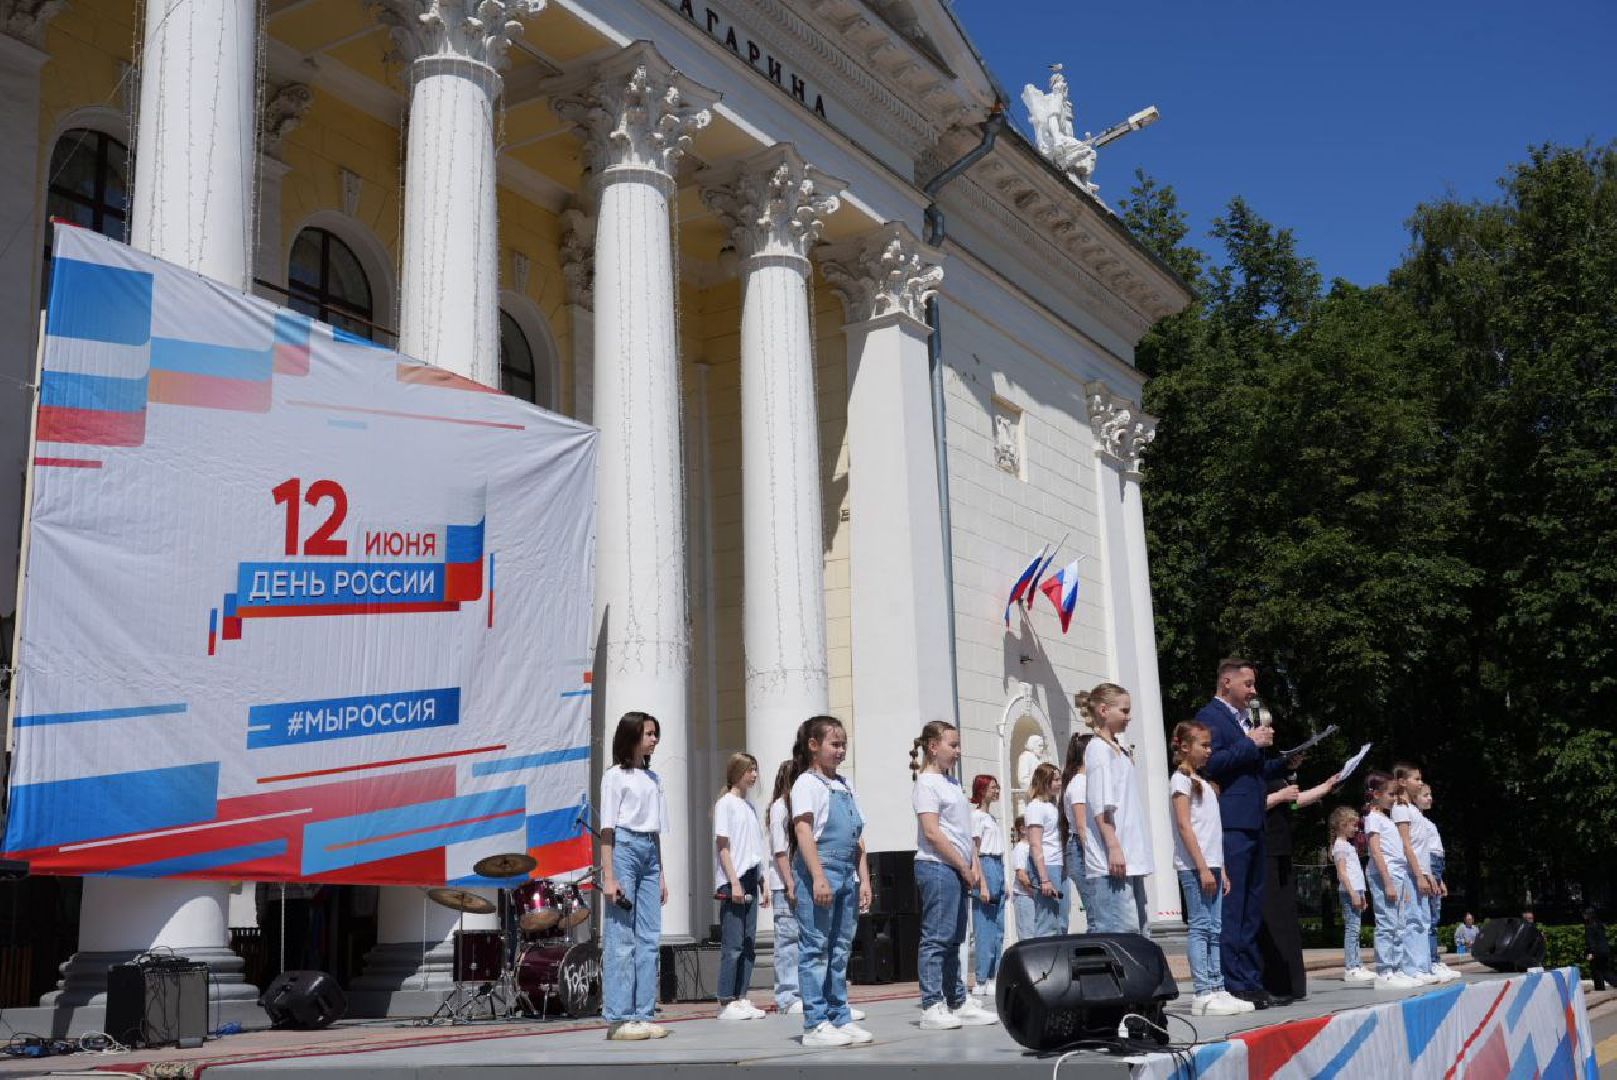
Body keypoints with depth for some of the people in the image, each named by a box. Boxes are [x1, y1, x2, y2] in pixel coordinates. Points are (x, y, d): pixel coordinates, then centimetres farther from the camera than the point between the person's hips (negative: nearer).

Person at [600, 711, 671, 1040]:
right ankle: (618, 1019, -4)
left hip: (649, 853, 7)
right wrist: (609, 877, -15)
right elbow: (607, 830, -8)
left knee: (649, 937, 5)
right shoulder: (615, 776, -3)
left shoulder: (653, 779, 18)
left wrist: (661, 875, 16)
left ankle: (644, 1015, 9)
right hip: (624, 848, -7)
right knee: (620, 937, -7)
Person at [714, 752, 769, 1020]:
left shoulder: (750, 806, 17)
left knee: (749, 944, 7)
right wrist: (734, 882, -16)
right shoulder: (726, 804, -5)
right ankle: (726, 1003, -3)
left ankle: (741, 998, 12)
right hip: (732, 882, -8)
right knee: (733, 945, -7)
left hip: (750, 881, 8)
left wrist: (762, 884, 15)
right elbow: (723, 847, -10)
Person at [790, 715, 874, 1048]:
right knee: (815, 949, -3)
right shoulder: (807, 783, -4)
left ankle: (840, 1018, 16)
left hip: (847, 875, 8)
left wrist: (864, 879, 12)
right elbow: (803, 830, -14)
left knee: (840, 949, 10)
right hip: (818, 871, -8)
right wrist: (818, 877, -21)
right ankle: (815, 1024, -1)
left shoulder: (845, 786, 18)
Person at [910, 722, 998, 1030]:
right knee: (937, 938, -8)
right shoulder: (926, 783, -8)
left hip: (959, 869, 9)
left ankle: (959, 1003, 17)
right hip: (937, 867, -9)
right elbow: (932, 832, -15)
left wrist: (975, 866, 7)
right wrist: (964, 867, -11)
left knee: (953, 939, 12)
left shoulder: (952, 782, 19)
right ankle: (932, 1007, -6)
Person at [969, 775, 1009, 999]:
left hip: (998, 868, 9)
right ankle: (981, 982, -3)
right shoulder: (976, 816, -7)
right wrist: (982, 884, -18)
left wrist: (1005, 882, 18)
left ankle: (992, 979, 12)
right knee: (985, 929, -7)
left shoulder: (992, 818, 20)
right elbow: (975, 852, -12)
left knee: (998, 928, 8)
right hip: (985, 867, -9)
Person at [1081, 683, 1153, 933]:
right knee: (1119, 930, -15)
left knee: (1136, 928, 7)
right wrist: (1113, 847, -21)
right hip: (1111, 858, -10)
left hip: (1129, 859, 10)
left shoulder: (1117, 750, 22)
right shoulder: (1098, 748, -5)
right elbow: (1100, 806, -14)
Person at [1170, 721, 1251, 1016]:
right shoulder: (1181, 780, -6)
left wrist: (1220, 869, 14)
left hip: (1210, 864, 8)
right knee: (1200, 927, -8)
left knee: (1213, 930, 7)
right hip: (1194, 866, -8)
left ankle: (1217, 990, 8)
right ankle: (1203, 995, -8)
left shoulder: (1201, 781, 20)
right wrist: (1203, 868, -17)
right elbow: (1184, 826, -13)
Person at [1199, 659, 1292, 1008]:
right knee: (1230, 908, -9)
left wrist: (1283, 765, 15)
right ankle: (1234, 985, -7)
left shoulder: (1246, 720, 23)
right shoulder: (1210, 716, -6)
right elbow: (1210, 763, -19)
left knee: (1251, 910, 12)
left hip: (1253, 825, 10)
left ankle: (1251, 981, 18)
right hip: (1229, 825, -10)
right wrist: (1251, 744, -15)